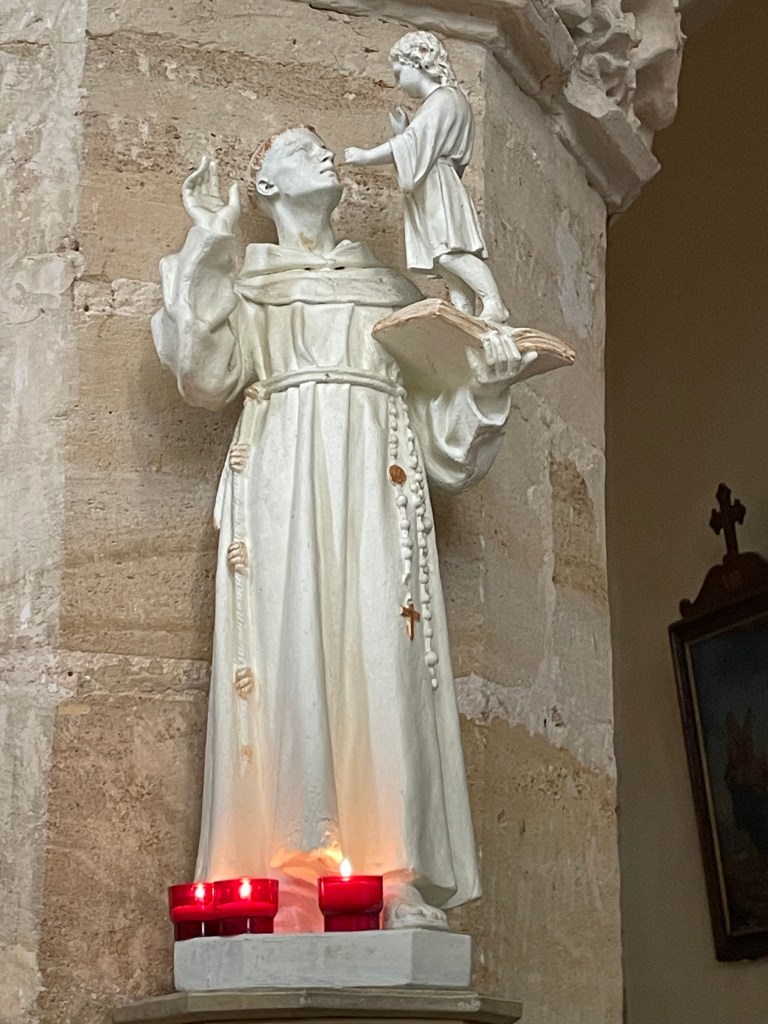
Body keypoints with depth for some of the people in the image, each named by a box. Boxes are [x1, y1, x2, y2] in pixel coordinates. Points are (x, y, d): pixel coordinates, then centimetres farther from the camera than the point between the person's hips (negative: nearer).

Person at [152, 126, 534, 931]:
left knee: (384, 656, -13)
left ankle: (398, 884, -18)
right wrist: (207, 246, -1)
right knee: (291, 649, -18)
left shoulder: (388, 287, 30)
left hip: (376, 476, 2)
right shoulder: (246, 277, 23)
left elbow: (436, 406, 23)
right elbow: (208, 371, 3)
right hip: (284, 471, -2)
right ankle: (289, 887, -23)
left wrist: (487, 378, 4)